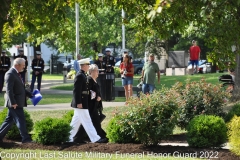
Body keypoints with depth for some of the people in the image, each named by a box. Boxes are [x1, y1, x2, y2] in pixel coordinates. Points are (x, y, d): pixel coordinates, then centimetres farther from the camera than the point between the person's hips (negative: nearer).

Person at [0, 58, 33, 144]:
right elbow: (9, 90, -21)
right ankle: (25, 138, -5)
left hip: (18, 102, 10)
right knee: (21, 120, -7)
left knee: (9, 120, 12)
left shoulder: (17, 74, 17)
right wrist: (13, 102, -25)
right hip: (14, 103, -10)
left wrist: (30, 95, 19)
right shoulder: (10, 74, -15)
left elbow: (20, 88, 26)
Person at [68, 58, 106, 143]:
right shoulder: (79, 76, -17)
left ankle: (69, 138, 18)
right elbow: (76, 90, -21)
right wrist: (79, 103, -23)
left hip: (81, 103, 10)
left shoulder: (83, 75, 14)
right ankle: (95, 138, -4)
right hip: (81, 103, -10)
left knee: (76, 121, 14)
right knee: (87, 121, -6)